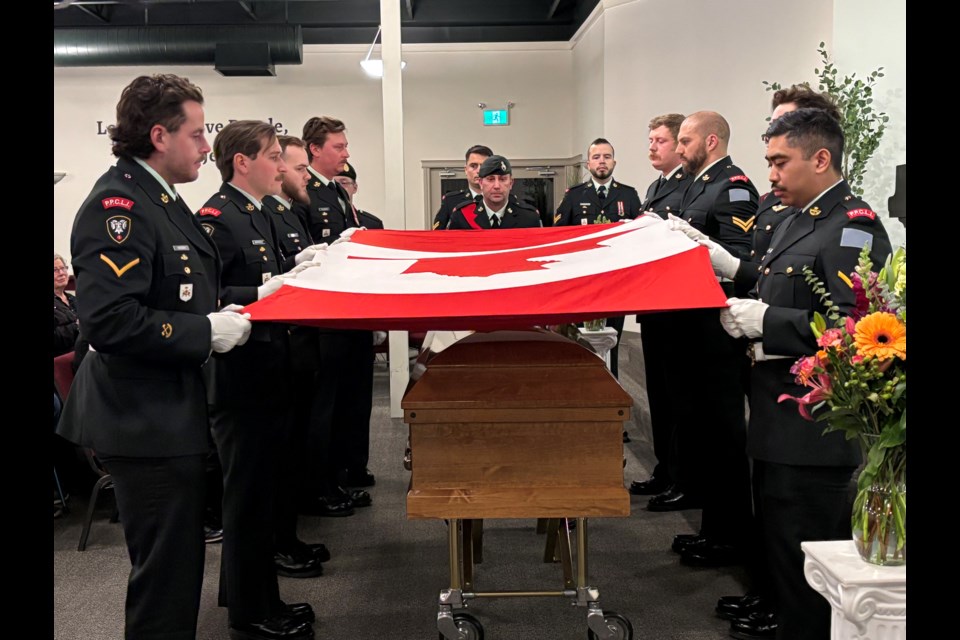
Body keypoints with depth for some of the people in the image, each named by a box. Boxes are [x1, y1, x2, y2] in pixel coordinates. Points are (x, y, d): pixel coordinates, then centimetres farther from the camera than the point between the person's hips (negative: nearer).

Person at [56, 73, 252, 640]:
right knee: (167, 575, 2)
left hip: (172, 414, 10)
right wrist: (208, 332, -21)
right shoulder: (118, 205, -19)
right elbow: (109, 322, -28)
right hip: (146, 422, -10)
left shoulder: (161, 200, 12)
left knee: (178, 566, 21)